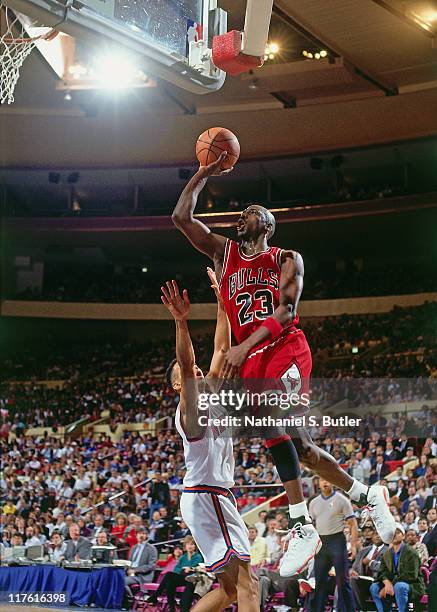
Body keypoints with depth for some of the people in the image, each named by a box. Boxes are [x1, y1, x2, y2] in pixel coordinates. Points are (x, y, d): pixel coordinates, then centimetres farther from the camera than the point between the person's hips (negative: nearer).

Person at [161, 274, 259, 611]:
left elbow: (222, 349, 19)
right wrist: (181, 321, -41)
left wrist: (222, 302, 17)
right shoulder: (191, 405, -8)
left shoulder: (209, 396, 16)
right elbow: (184, 362, -27)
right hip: (208, 496, -10)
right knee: (246, 584, -14)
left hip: (214, 497, 10)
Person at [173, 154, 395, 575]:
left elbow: (286, 310, -10)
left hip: (285, 349, -5)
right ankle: (367, 495, 22)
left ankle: (302, 528, -28)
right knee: (296, 444, 3)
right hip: (251, 359, 5)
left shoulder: (286, 260, 4)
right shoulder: (222, 253, 15)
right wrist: (204, 173, 4)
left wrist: (244, 347, -21)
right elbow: (181, 217, 6)